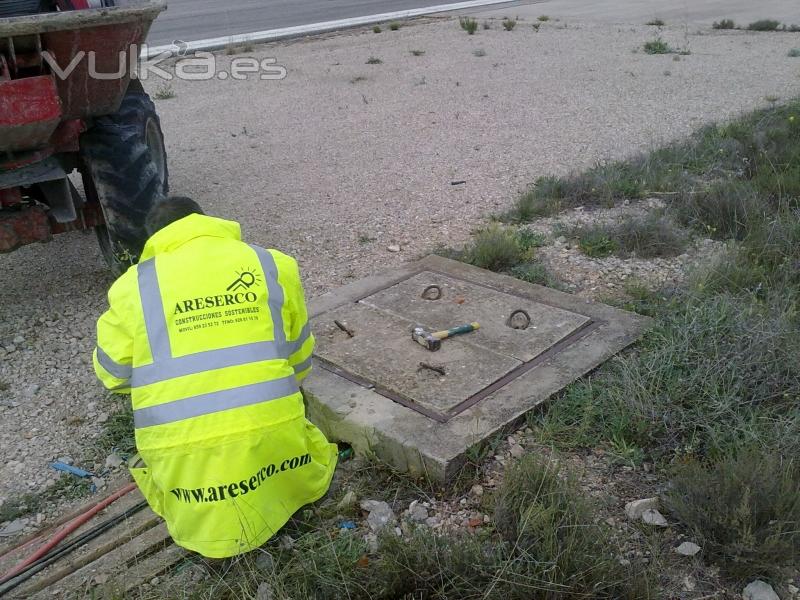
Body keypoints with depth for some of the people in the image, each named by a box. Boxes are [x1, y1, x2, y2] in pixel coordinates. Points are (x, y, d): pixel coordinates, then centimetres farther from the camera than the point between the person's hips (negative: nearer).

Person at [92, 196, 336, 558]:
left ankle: (210, 527, 6)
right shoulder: (273, 264, 7)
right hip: (269, 428, 1)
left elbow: (112, 372, 14)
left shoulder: (134, 284, 4)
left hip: (183, 449, 0)